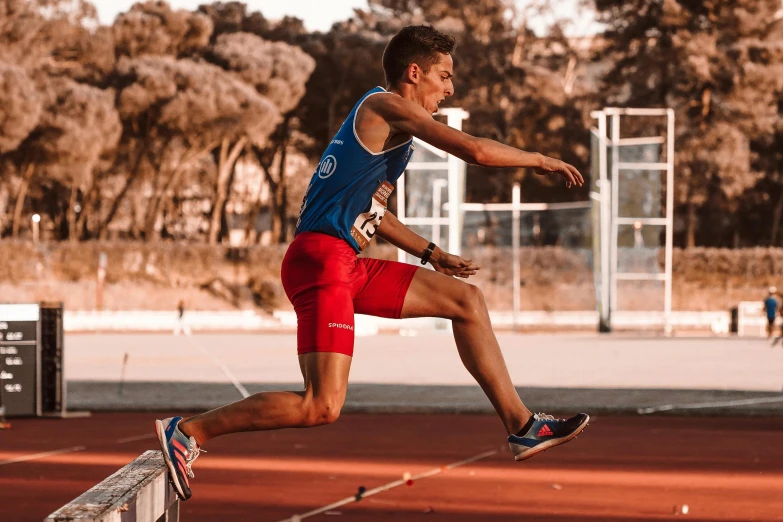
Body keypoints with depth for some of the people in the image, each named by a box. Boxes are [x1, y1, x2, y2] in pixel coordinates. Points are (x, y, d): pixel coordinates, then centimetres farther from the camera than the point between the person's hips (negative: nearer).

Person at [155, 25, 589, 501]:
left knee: (467, 299, 14)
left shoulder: (387, 121, 23)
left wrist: (432, 254, 29)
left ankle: (522, 426, 15)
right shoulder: (386, 106, -7)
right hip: (321, 260, -11)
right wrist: (540, 161, -1)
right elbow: (476, 151, -15)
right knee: (322, 408, -18)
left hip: (349, 267, 11)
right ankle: (188, 431, -8)